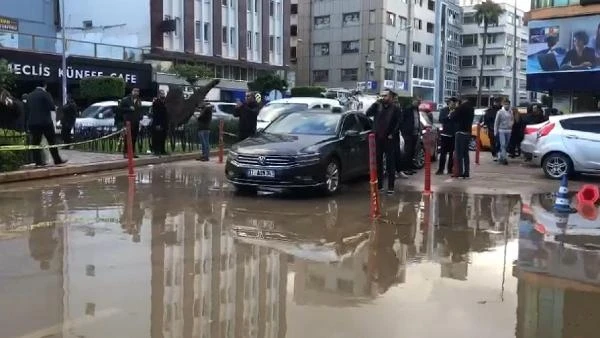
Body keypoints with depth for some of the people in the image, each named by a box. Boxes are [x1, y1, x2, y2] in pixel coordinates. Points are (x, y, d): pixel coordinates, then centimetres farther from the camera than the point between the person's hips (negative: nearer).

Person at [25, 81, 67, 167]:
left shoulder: (29, 96, 10)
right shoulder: (45, 94, -8)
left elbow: (27, 109, 12)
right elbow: (52, 107, -13)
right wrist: (55, 107, 8)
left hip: (32, 122, 5)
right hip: (45, 122, -5)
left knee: (35, 142, 6)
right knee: (52, 141, 2)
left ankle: (38, 161, 4)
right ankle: (57, 160, 4)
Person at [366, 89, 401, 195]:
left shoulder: (395, 108, 0)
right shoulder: (378, 106, 9)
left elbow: (398, 123, -2)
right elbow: (367, 113, -2)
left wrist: (392, 134, -10)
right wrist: (376, 103, -9)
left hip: (389, 139, -4)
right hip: (378, 138, 4)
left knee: (390, 163, 0)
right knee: (378, 162, 8)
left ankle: (391, 187, 2)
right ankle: (379, 184, 17)